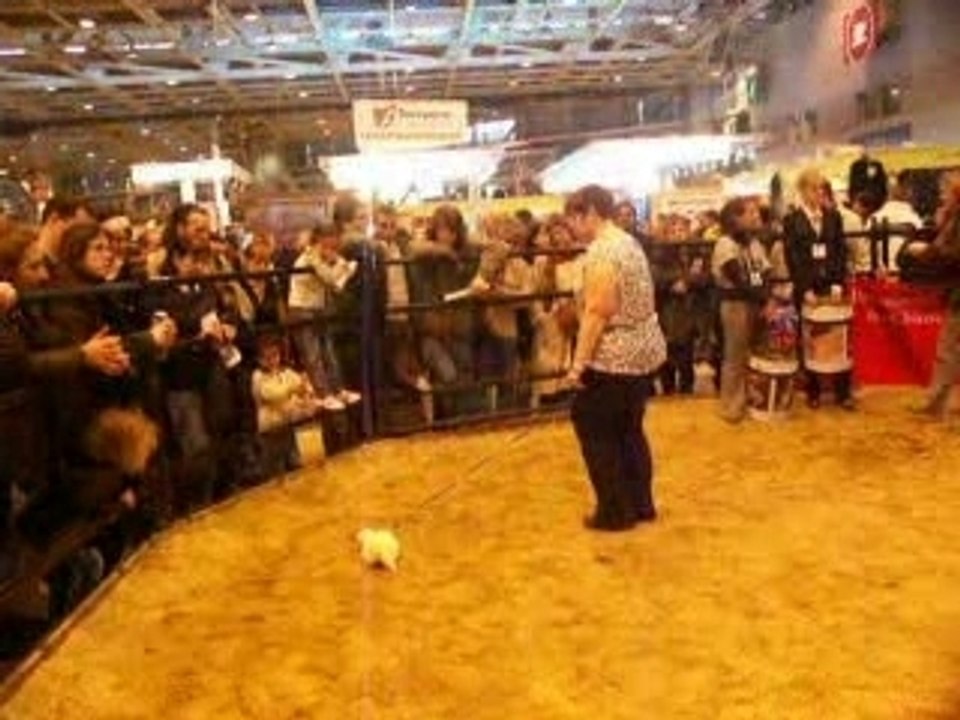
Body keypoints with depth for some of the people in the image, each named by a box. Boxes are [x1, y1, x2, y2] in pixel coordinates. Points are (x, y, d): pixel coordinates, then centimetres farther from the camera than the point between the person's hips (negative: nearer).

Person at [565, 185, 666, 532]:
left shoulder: (601, 251, -18)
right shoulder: (628, 242, 12)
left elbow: (597, 312, -23)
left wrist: (579, 361, -19)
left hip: (615, 357, -10)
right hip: (644, 350, 10)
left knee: (596, 430, 4)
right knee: (629, 429, 18)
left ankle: (615, 511, 12)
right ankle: (642, 504, 27)